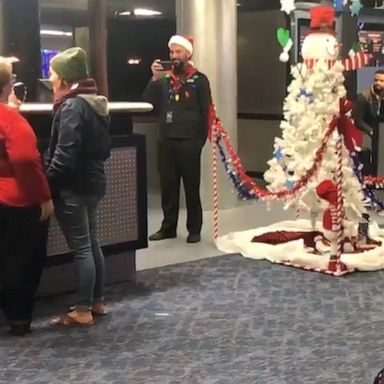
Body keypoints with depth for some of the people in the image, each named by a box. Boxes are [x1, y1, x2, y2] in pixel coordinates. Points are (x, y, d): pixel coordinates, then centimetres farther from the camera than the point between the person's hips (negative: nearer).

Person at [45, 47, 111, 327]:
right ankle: (97, 301, 25)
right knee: (91, 243, 16)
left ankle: (83, 310, 5)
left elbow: (65, 154, -22)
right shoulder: (95, 102, 11)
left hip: (73, 187, -9)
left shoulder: (72, 105, -17)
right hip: (93, 182, 9)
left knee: (80, 248, -3)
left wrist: (47, 184, -15)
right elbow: (103, 147, 16)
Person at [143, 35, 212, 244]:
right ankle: (168, 227, 19)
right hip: (166, 141, 4)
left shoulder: (199, 79, -1)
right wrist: (154, 79, -9)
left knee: (192, 187, 2)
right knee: (168, 187, 9)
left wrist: (200, 139, -7)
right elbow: (148, 103, 3)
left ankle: (194, 229, 10)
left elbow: (206, 111, -3)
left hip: (189, 142, -4)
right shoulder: (164, 79, 10)